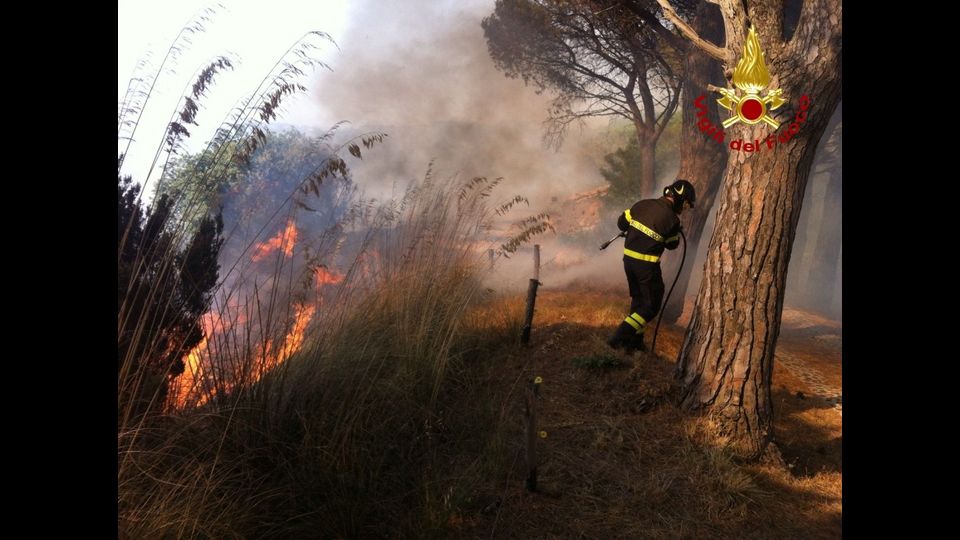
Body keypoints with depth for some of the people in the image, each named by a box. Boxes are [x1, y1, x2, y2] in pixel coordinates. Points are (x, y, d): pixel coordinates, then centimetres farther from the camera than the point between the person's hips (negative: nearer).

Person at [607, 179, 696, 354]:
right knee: (651, 306, 6)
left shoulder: (643, 204, 1)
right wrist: (676, 232, 22)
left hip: (628, 259, 7)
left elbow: (621, 223, 8)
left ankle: (635, 341, 28)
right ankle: (619, 337, -5)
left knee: (638, 300, 22)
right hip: (647, 265, -7)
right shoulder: (672, 219, -14)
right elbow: (672, 244, 2)